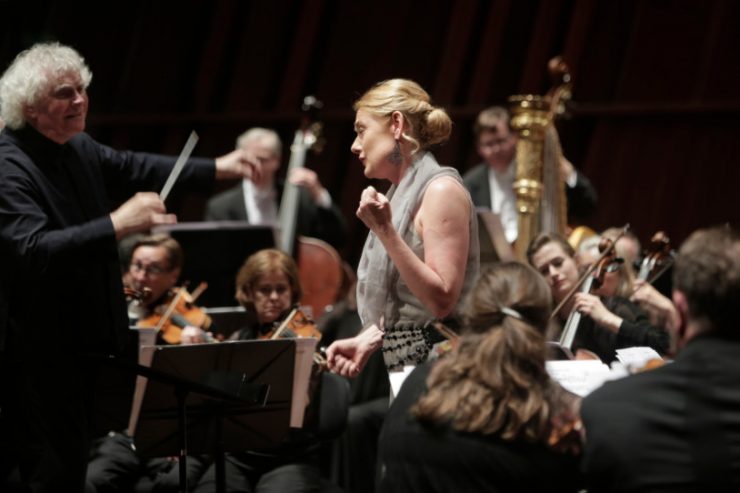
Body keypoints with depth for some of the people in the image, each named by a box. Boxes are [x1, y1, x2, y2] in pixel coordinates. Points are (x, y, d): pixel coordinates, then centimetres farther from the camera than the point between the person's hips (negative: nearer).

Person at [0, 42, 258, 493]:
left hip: (80, 342, 10)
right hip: (37, 351, -10)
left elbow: (136, 169, 23)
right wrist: (117, 226, -38)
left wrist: (216, 168, 16)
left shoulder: (79, 148, 9)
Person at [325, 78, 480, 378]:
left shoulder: (441, 190, -11)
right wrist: (366, 341, 4)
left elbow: (442, 301, -20)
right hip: (403, 367, 8)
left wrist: (385, 231, -22)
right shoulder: (401, 195, 14)